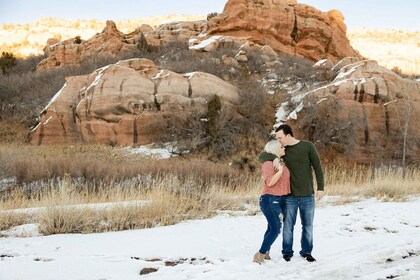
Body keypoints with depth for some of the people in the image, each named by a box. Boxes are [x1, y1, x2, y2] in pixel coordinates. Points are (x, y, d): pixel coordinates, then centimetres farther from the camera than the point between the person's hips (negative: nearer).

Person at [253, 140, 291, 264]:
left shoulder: (280, 162, 13)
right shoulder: (268, 164, -13)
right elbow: (269, 182, -23)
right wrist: (280, 171, -25)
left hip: (280, 200, 9)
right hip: (270, 200, -9)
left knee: (272, 228, 15)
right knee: (275, 229, -14)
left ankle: (265, 252, 25)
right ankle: (260, 255, -9)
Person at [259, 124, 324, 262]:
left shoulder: (308, 146, -5)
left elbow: (318, 167, -1)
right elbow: (262, 156, -5)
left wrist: (320, 188, -4)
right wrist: (274, 158, -25)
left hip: (307, 196, -1)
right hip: (290, 196, 1)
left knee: (308, 226, 8)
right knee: (288, 226, 4)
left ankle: (306, 252, 22)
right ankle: (287, 252, 18)